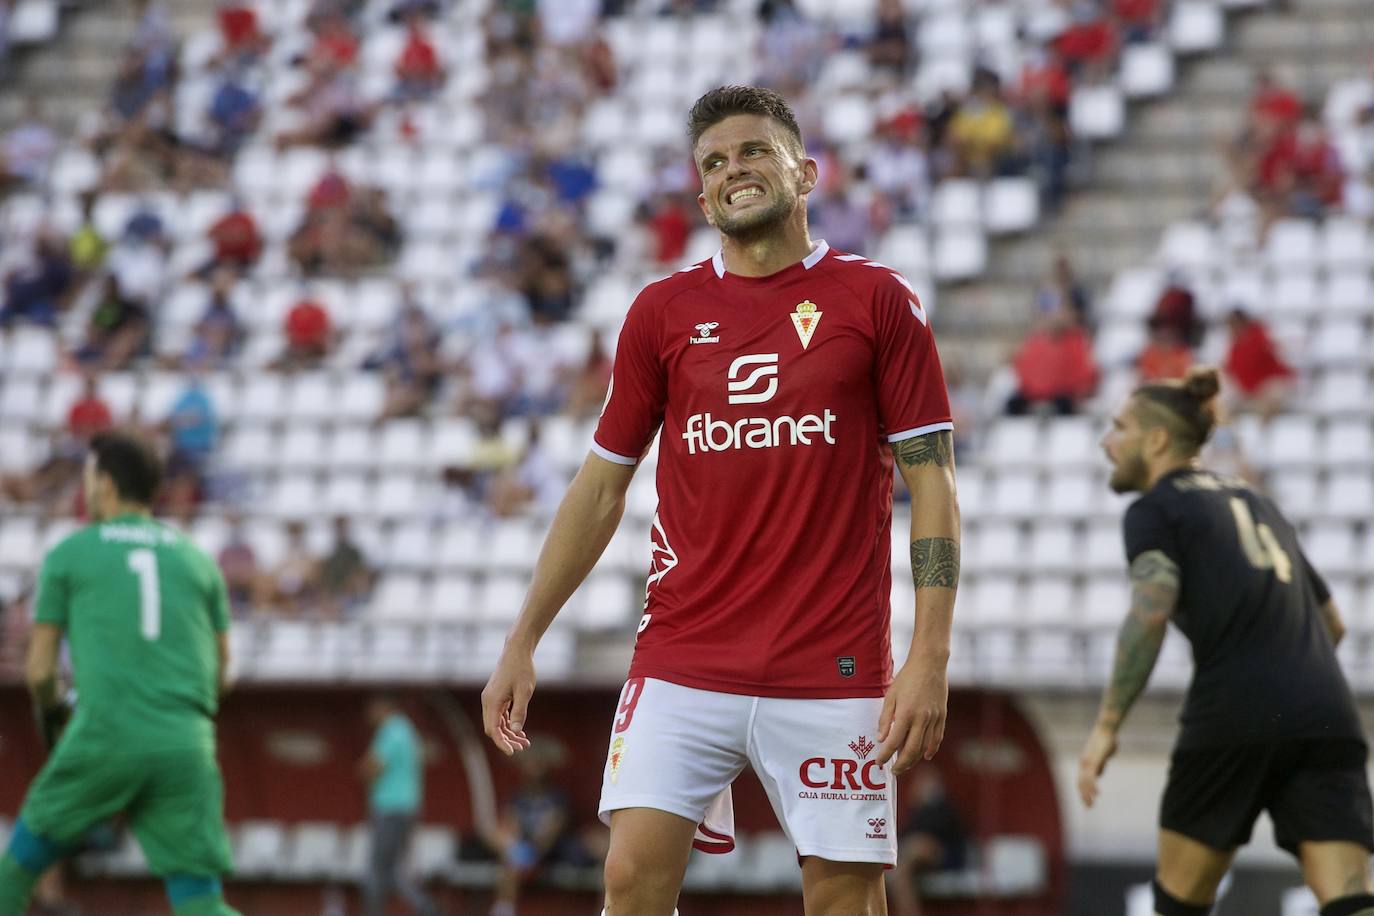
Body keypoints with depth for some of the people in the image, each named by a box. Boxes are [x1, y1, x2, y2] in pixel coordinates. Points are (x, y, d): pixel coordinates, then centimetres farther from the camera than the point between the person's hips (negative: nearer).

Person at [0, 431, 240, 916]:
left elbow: (41, 668, 9)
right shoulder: (198, 561, 17)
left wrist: (48, 711, 32)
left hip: (106, 738, -2)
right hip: (185, 745, 2)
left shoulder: (68, 554, 9)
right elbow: (220, 675, 18)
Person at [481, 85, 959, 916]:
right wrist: (522, 643, 11)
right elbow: (601, 487, 15)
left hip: (833, 674, -2)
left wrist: (930, 657, -10)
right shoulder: (664, 311, 8)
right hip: (682, 659, 2)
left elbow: (932, 483, 0)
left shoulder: (878, 300, 1)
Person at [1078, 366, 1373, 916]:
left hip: (1234, 720, -5)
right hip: (1327, 717, 5)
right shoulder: (1254, 504, 28)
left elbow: (1151, 611, -12)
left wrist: (1106, 726, -13)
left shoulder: (1155, 510, 7)